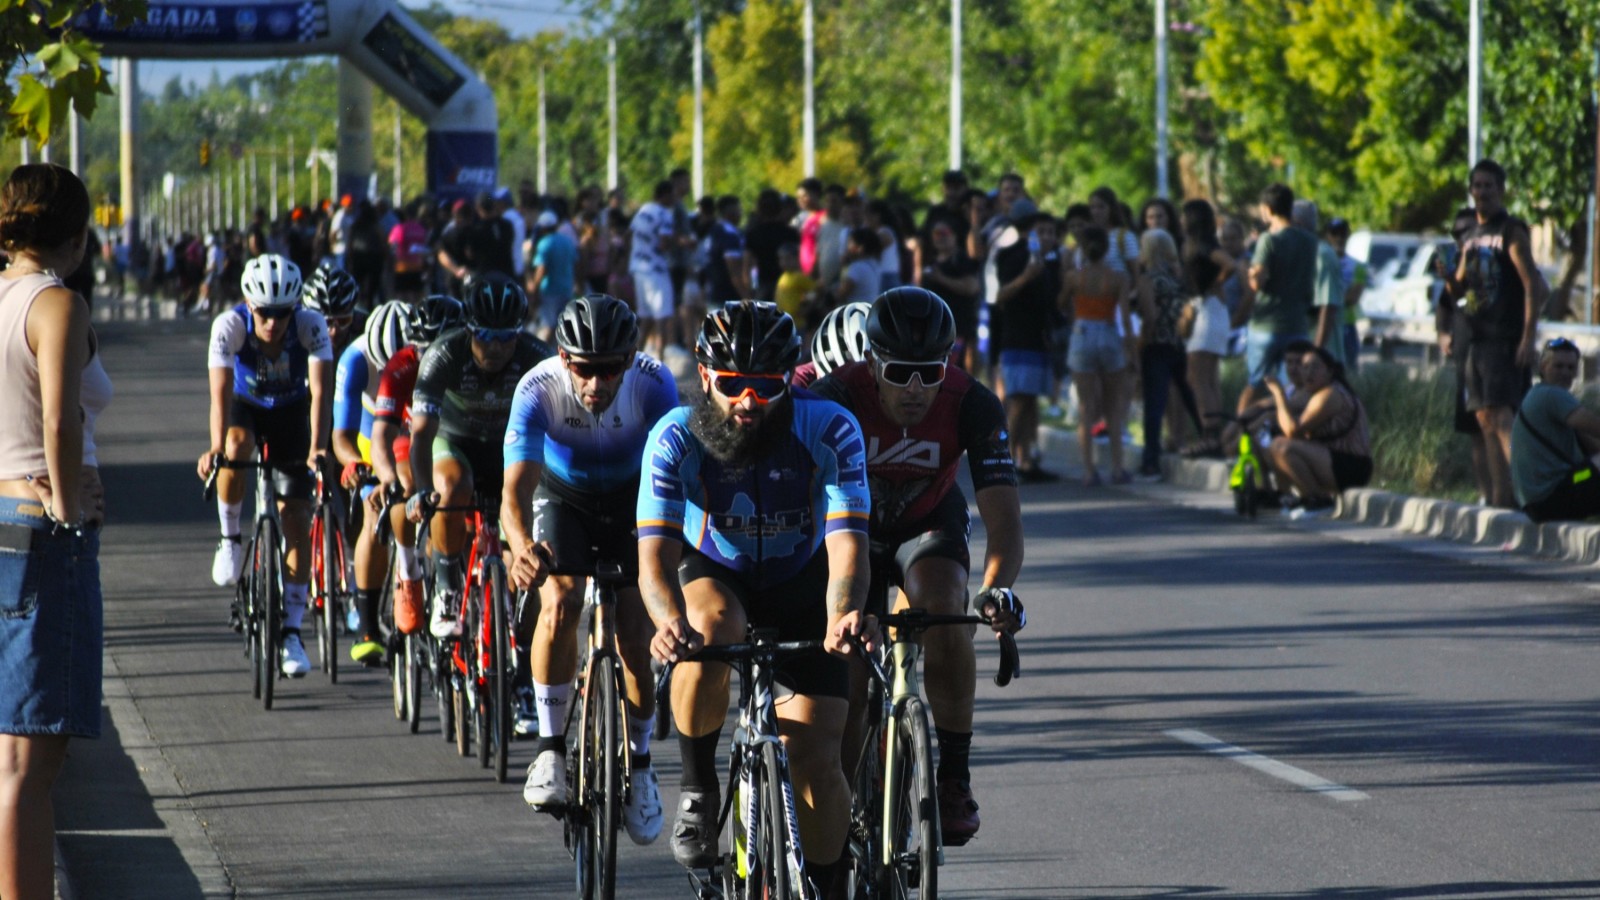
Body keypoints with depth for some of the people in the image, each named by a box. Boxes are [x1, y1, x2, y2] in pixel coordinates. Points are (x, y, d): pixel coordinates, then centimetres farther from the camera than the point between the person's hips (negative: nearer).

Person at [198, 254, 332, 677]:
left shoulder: (311, 326, -30)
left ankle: (290, 630, 0)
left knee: (297, 520, -7)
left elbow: (320, 390, -35)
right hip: (246, 407, 0)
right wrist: (215, 447, -50)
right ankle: (230, 539, -12)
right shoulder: (229, 326, -30)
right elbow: (220, 392, -35)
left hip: (291, 414, 0)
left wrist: (317, 447, -49)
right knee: (236, 448, -37)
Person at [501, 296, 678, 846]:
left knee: (634, 633, -9)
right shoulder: (539, 389, -33)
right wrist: (522, 547, -61)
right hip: (562, 496, 0)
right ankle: (550, 747, -13)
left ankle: (639, 763, 13)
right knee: (560, 603, -26)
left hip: (630, 500, 0)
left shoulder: (653, 384, -31)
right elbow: (516, 489, -41)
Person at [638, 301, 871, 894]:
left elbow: (847, 542, -32)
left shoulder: (830, 430, -25)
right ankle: (698, 789, -16)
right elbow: (656, 553, -31)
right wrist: (668, 621, -53)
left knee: (814, 762, -12)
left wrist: (843, 616, -54)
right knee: (711, 631, -37)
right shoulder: (676, 438, -25)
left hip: (801, 589, 0)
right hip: (713, 577, 0)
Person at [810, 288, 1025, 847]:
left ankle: (954, 778, -21)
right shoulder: (836, 398, -32)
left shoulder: (973, 407, -29)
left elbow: (1004, 517, -34)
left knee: (942, 608, -30)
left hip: (930, 523, 0)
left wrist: (997, 587, -54)